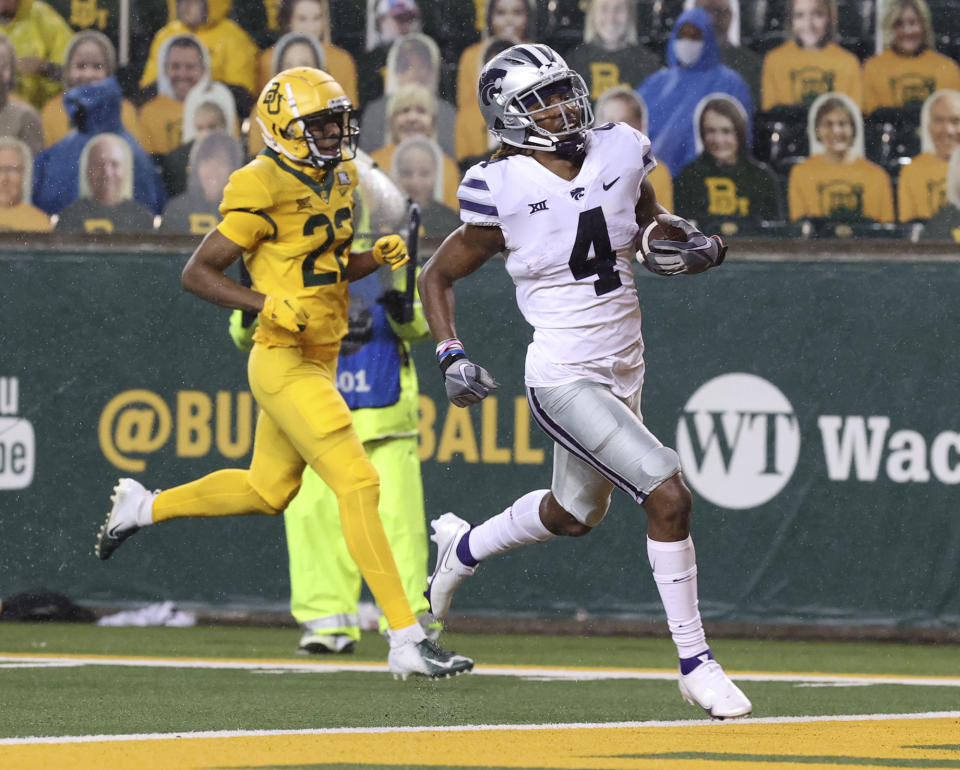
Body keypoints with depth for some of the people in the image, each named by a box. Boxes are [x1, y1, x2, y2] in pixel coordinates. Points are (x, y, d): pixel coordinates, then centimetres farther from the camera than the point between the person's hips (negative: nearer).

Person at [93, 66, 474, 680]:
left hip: (320, 363, 9)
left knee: (268, 491, 22)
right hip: (285, 365, -9)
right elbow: (197, 273, -12)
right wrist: (267, 304, -25)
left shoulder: (339, 179, 9)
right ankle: (407, 639, -15)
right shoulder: (264, 191, -16)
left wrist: (378, 257, 1)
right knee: (358, 485, -14)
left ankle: (144, 507, 42)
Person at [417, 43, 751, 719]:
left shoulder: (620, 152, -2)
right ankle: (696, 665, -7)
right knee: (669, 496, -19)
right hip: (565, 379, -7)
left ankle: (463, 548, 54)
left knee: (573, 513, 26)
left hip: (624, 372, 7)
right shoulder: (504, 190, -15)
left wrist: (694, 244, -4)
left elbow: (653, 220, 18)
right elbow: (438, 277, -2)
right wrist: (452, 355, -15)